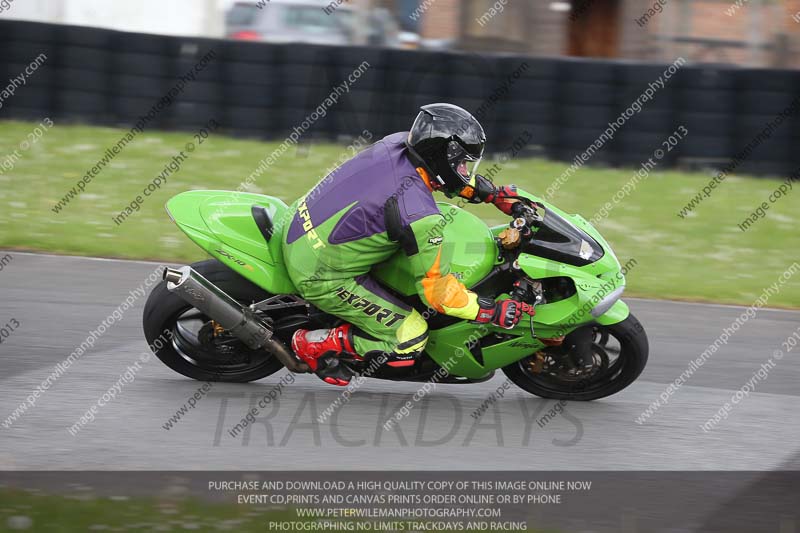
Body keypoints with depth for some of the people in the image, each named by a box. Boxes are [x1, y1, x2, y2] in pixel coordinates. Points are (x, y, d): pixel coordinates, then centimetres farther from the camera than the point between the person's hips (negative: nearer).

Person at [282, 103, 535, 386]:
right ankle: (315, 345, 2)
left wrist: (498, 194, 14)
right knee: (409, 339, -7)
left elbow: (451, 174, 18)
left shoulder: (397, 143, -6)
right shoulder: (420, 216, -27)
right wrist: (494, 312, -11)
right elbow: (437, 291, -20)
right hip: (321, 276, -9)